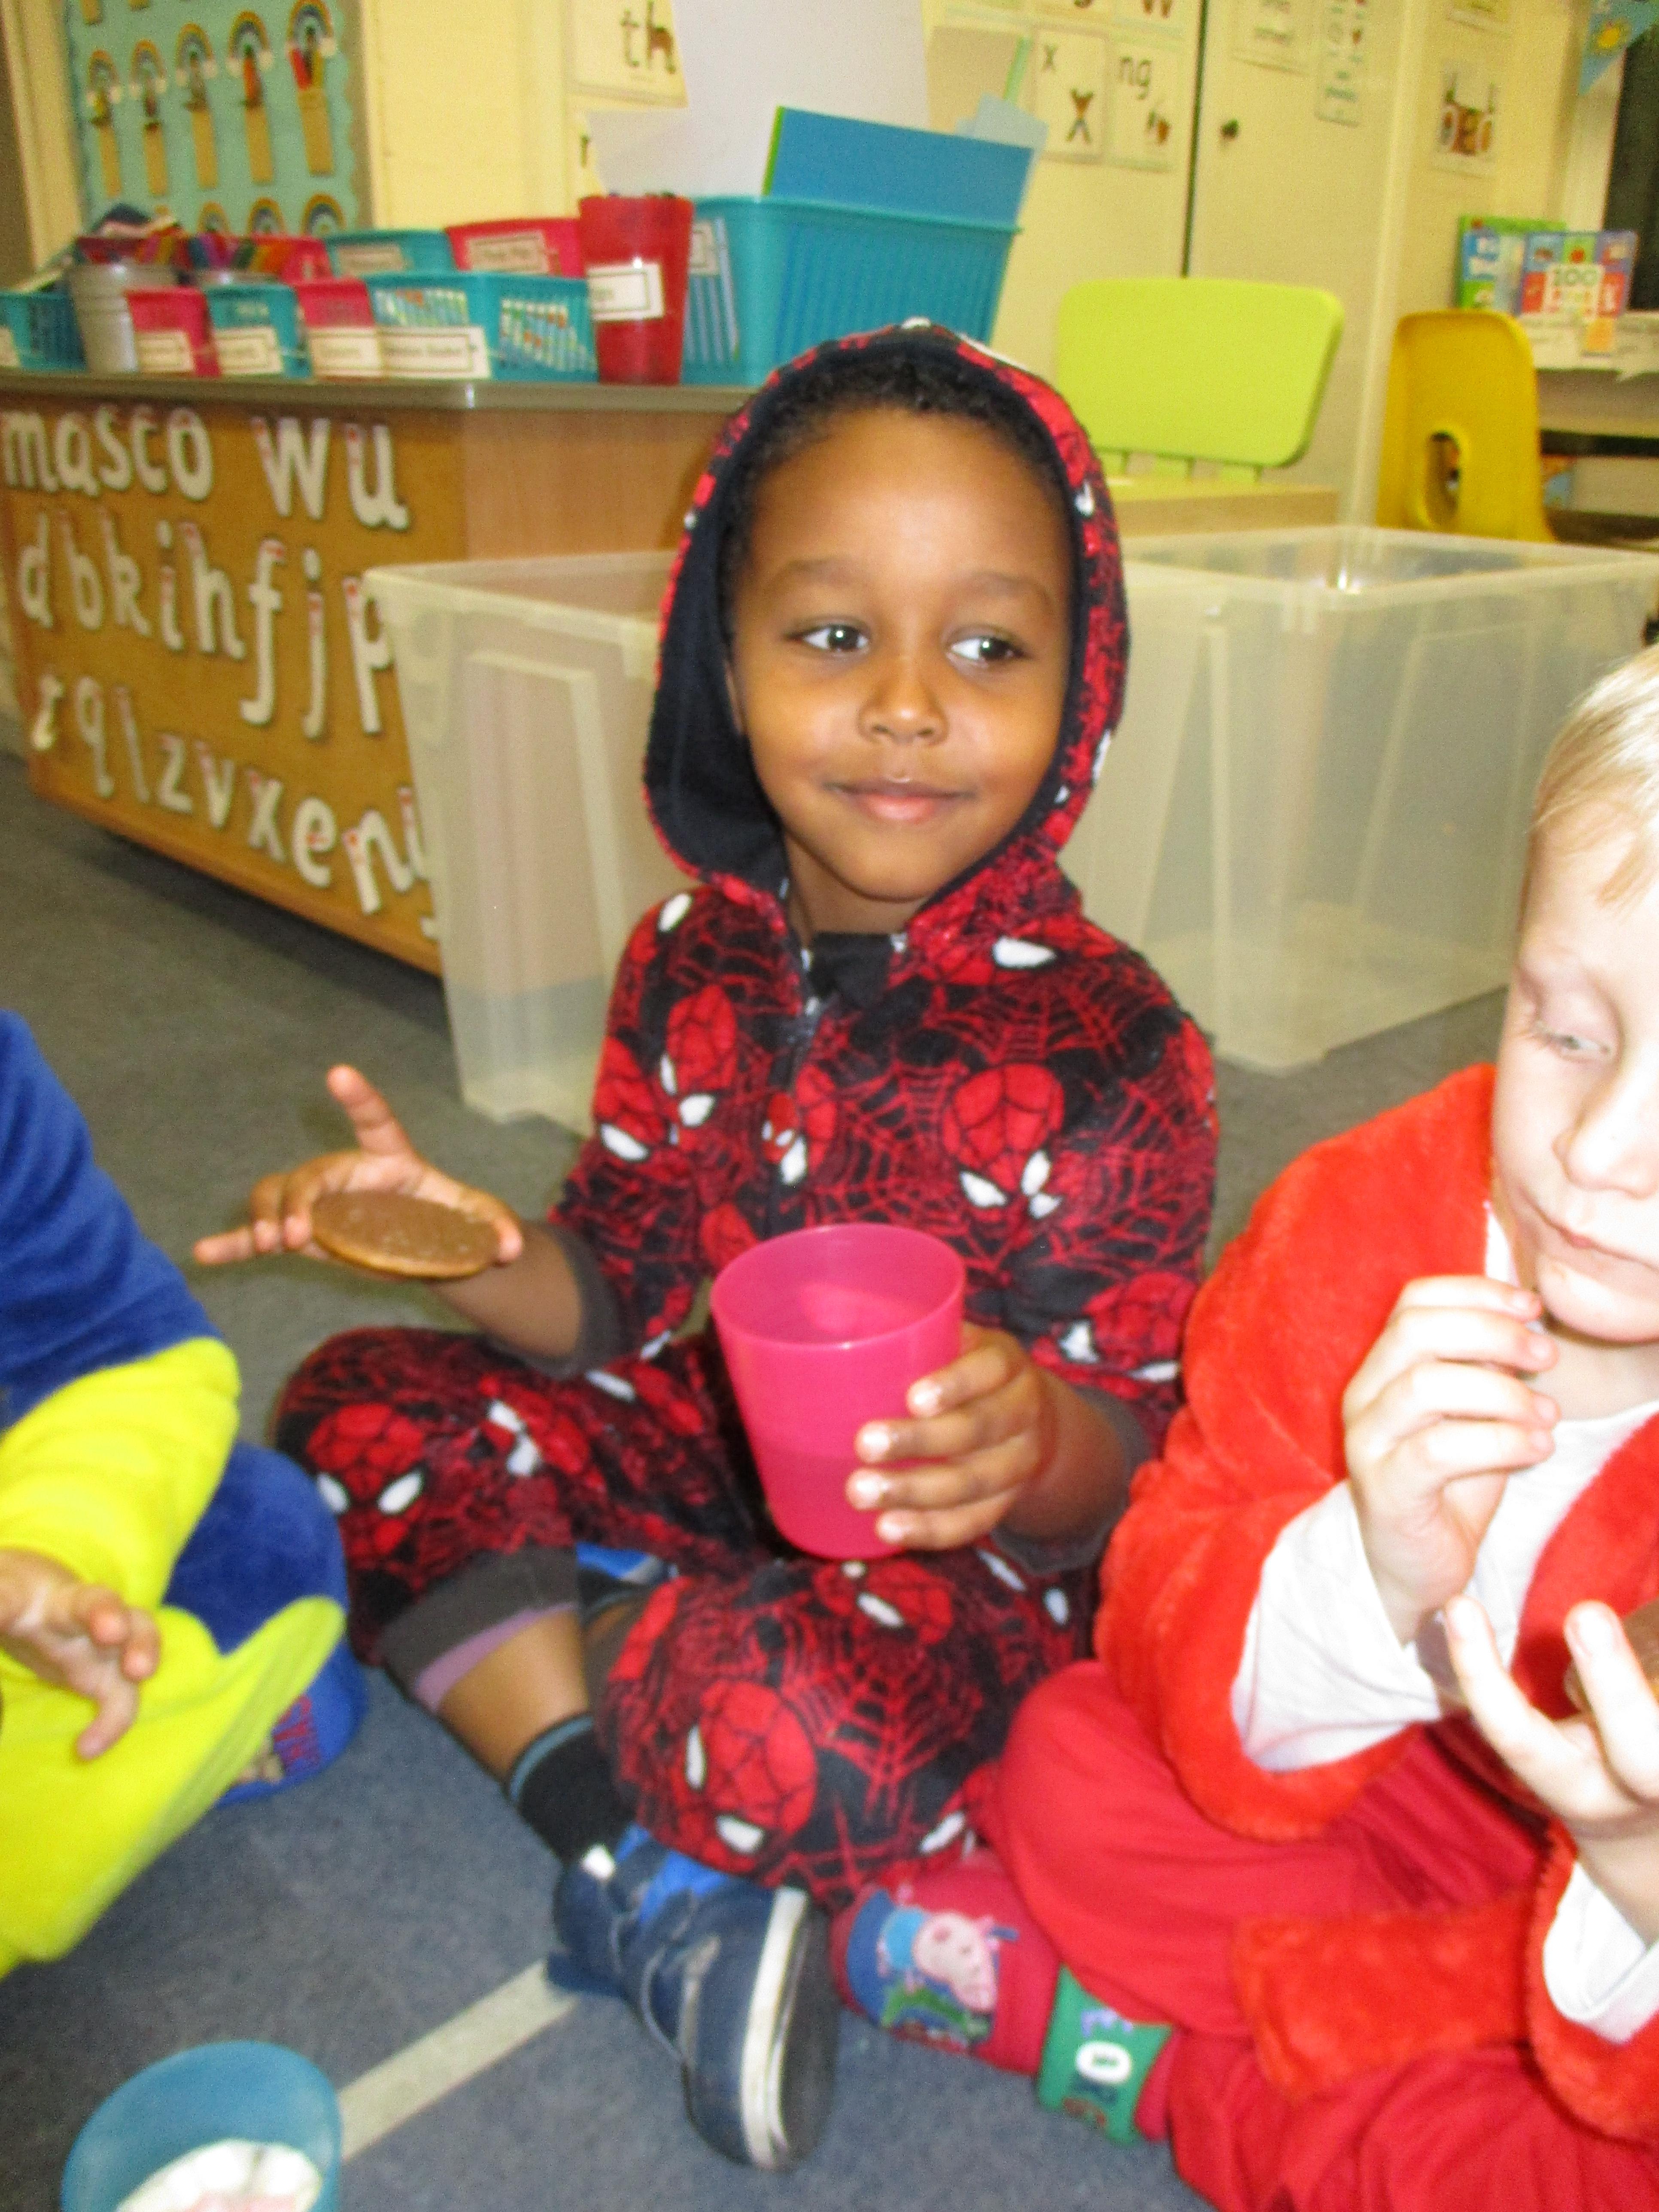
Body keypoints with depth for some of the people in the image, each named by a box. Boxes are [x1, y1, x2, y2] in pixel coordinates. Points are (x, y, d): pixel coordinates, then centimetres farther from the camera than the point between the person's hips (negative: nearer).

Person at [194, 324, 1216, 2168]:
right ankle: (640, 1879, -14)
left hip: (969, 1545, -6)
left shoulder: (1110, 1048, -21)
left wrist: (1034, 1442, -42)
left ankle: (502, 1651, -2)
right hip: (715, 1459, 6)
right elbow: (618, 1307, 1)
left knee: (811, 1735, -37)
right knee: (360, 1408, -3)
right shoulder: (692, 970, -6)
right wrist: (462, 1241, -21)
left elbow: (1120, 1468, -17)